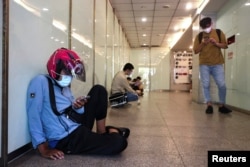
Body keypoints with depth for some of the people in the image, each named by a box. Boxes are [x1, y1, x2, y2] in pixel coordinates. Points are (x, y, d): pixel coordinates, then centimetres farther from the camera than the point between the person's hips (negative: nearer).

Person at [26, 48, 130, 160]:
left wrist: (78, 107, -9)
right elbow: (33, 116, -18)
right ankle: (110, 131, 14)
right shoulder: (40, 82, -11)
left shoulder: (65, 87, 14)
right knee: (119, 142, -23)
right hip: (65, 140, -9)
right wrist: (44, 149, -24)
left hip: (79, 127, 9)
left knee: (99, 90, 7)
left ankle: (102, 133, 9)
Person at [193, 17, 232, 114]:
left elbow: (225, 46, 6)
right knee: (206, 85, -2)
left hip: (217, 64, 0)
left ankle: (221, 105, 8)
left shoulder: (219, 33, 8)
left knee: (222, 85, -6)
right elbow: (196, 51, 4)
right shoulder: (199, 36, 6)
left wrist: (216, 43, -12)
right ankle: (209, 105, 7)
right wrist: (203, 43, -12)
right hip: (204, 64, 0)